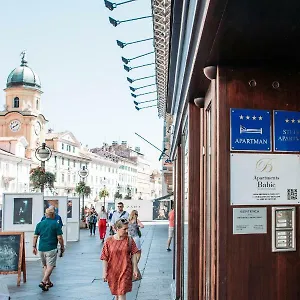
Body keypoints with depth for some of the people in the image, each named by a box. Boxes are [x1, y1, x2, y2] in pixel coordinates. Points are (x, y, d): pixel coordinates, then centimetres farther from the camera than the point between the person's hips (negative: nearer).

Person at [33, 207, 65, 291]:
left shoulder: (40, 224, 6)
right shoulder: (56, 224, -7)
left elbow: (35, 236, 6)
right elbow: (59, 237, -8)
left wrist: (34, 247, 14)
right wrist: (62, 247, 3)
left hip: (41, 248, 5)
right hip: (51, 249, -5)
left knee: (45, 266, 18)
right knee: (50, 266, -3)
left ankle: (48, 282, 24)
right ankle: (43, 282, -17)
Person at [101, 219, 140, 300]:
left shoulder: (129, 240, -4)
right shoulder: (109, 241, -7)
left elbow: (133, 255, -1)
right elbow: (105, 258, -4)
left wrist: (135, 269, -3)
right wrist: (104, 272, -6)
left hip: (125, 271, -1)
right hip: (113, 271, 1)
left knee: (122, 293, -5)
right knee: (116, 292, 17)